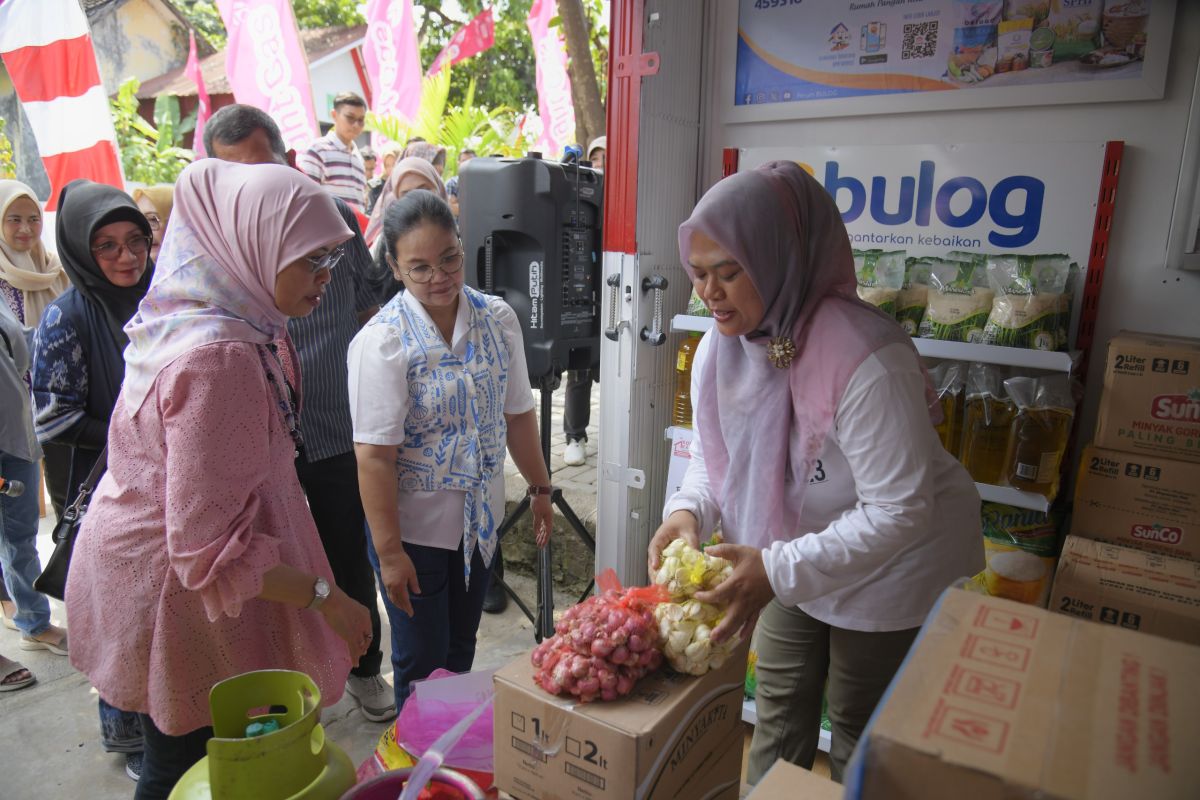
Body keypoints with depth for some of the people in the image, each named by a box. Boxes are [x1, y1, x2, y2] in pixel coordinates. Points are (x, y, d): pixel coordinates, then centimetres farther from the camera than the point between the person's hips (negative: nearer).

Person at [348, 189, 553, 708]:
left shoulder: (497, 319, -4)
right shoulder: (382, 341, -19)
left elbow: (517, 413, 5)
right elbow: (374, 454, -20)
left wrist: (540, 487, 9)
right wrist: (389, 551, -19)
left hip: (479, 519, 5)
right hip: (414, 527, -4)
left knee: (461, 649, 23)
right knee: (421, 663, 11)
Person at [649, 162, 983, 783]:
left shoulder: (865, 358, -35)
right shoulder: (719, 348, -12)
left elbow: (901, 511, -31)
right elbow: (711, 456, 1)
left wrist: (779, 570, -36)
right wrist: (686, 512, -20)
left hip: (893, 563, -6)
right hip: (797, 555, 6)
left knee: (857, 726, 15)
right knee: (780, 706, 23)